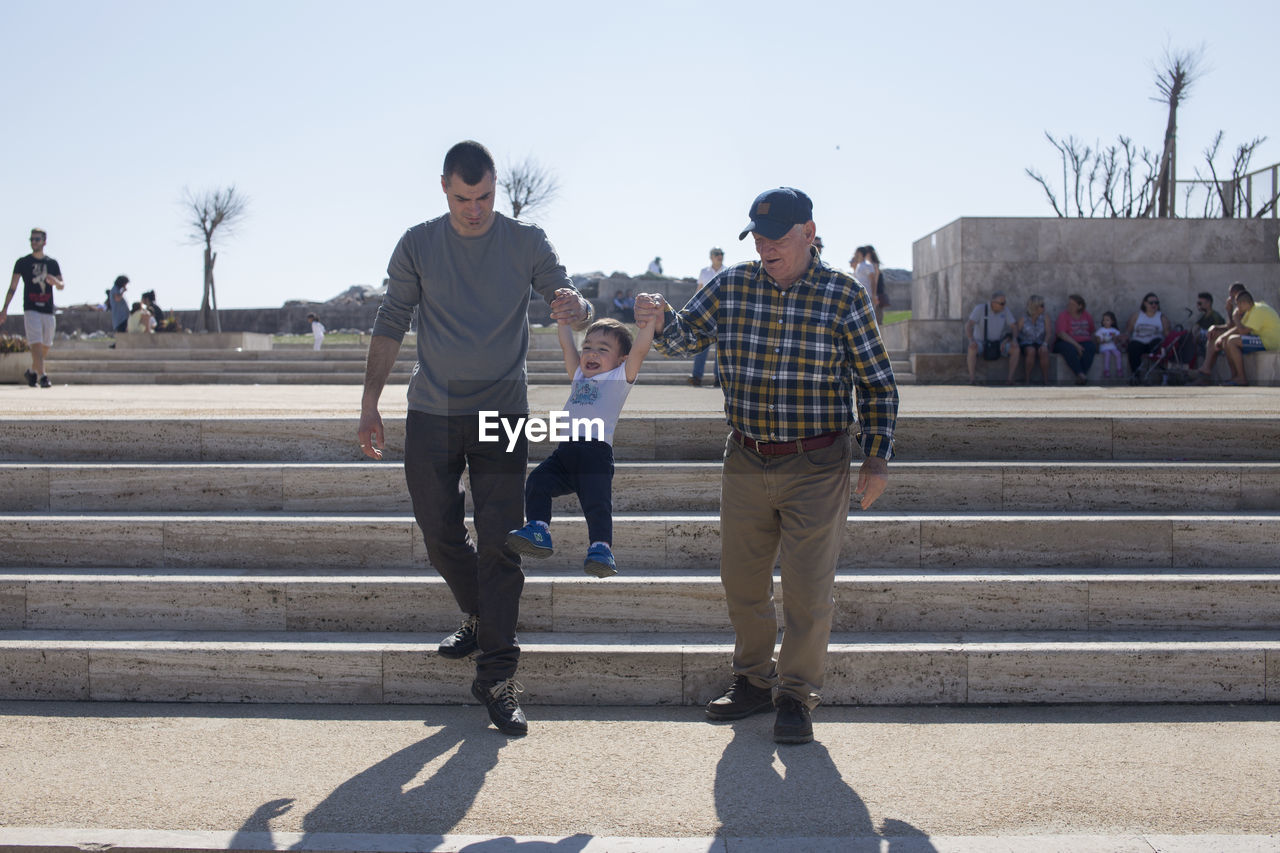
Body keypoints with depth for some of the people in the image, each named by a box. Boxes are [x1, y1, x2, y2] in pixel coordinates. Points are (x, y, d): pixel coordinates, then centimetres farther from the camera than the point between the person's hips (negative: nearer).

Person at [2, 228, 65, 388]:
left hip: (48, 311, 3)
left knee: (46, 347, 11)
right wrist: (5, 309, -4)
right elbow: (12, 287, 3)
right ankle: (42, 377, -21)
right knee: (36, 345, -16)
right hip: (31, 310, -3)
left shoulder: (52, 263, 11)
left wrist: (55, 282, -21)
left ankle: (31, 371, 32)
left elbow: (61, 286, 4)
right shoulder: (22, 262, 4)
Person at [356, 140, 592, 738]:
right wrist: (369, 405, 2)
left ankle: (496, 675, -1)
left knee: (499, 542, -6)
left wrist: (575, 307, -29)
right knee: (440, 536, 7)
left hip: (503, 413, -2)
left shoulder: (526, 242, 1)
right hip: (432, 413, 2)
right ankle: (480, 617, 34)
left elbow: (569, 301, -2)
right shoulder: (417, 246, 4)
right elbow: (391, 326, 7)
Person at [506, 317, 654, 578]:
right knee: (537, 482, -15)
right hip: (565, 450, 6)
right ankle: (538, 531, -15)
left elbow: (640, 350, 3)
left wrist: (647, 321, -6)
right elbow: (567, 345, 34)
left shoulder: (620, 378, 14)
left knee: (597, 502, -21)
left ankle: (601, 547, -22)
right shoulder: (579, 376, 31)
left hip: (597, 451, -6)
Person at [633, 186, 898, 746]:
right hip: (745, 463, 4)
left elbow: (876, 382, 0)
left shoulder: (845, 296, -6)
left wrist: (876, 458, -5)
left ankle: (796, 695, 18)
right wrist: (658, 322, -19)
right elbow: (683, 338, 4)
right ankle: (754, 681, 31)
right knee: (741, 580, 12)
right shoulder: (732, 286, 1)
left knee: (807, 590, 0)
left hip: (817, 468, -3)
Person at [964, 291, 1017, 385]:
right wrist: (971, 340, -42)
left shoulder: (1006, 311, -5)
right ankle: (972, 379, -39)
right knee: (972, 348, -39)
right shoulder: (980, 309, -17)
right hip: (980, 342, -3)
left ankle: (1010, 378, -25)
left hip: (997, 344, 3)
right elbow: (968, 325, -26)